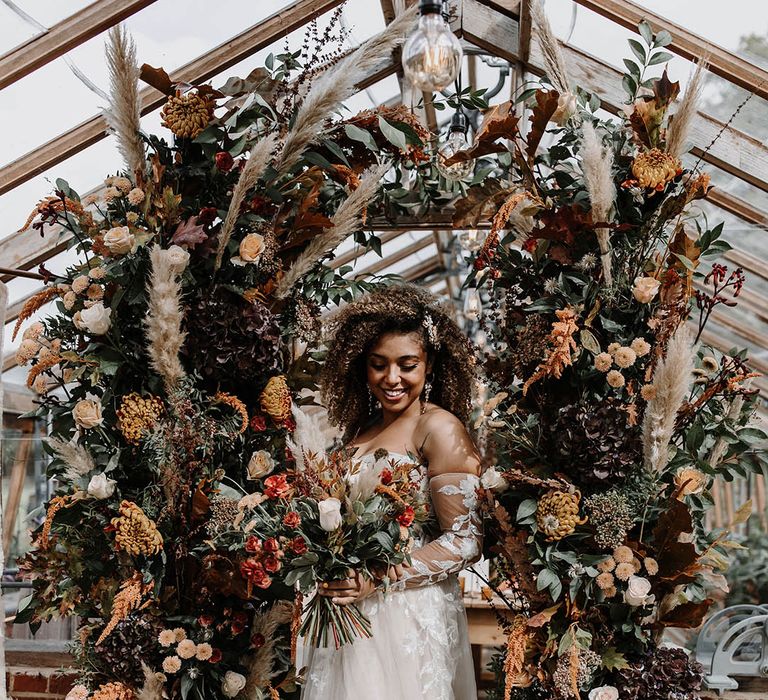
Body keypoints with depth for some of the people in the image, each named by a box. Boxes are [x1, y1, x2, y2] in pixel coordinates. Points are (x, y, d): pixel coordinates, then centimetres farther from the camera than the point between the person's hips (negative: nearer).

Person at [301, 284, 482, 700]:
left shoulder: (439, 428, -11)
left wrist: (381, 578, -21)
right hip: (347, 612, 6)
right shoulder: (361, 428, 9)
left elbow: (466, 540, -15)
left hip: (406, 615, -6)